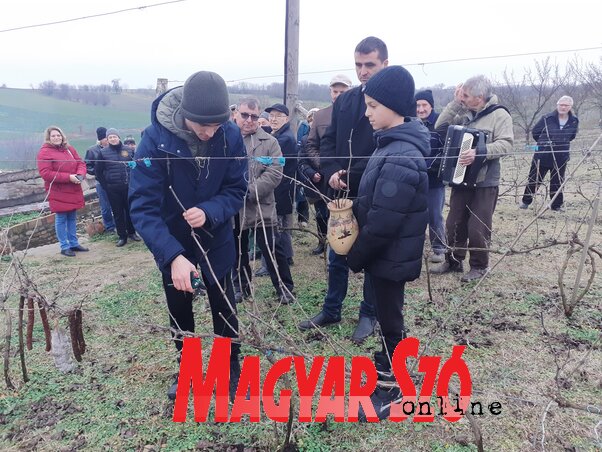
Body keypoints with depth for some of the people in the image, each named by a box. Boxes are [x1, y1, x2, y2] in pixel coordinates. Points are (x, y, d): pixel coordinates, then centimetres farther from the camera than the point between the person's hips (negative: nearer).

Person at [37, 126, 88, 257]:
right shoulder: (45, 152, -11)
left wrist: (80, 174, -14)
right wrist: (68, 177, -22)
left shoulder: (69, 149, 9)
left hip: (73, 191, 6)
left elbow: (81, 163, 9)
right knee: (61, 219, 2)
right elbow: (45, 173, -18)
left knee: (72, 218, 13)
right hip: (58, 192, -6)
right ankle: (64, 247, 10)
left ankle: (74, 243, 24)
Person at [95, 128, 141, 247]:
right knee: (118, 212, 5)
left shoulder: (128, 150, 3)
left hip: (128, 187, 1)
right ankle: (122, 236, 14)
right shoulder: (103, 152, 0)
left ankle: (132, 232, 24)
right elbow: (99, 171, 4)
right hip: (112, 189, -1)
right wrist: (105, 185, -2)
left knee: (130, 210, 8)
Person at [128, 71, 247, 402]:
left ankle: (232, 370, 34)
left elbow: (237, 190, -12)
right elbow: (142, 205, -28)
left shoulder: (230, 135, -21)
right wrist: (173, 255, -40)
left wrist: (208, 212, -33)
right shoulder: (156, 138, -27)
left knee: (223, 308, 12)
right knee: (179, 310, 16)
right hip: (172, 244, 0)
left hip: (216, 240, 1)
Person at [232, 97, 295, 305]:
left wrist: (249, 192, -19)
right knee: (238, 251, 16)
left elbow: (274, 173, -11)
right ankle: (241, 286, 35)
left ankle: (285, 287, 21)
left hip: (261, 208, -2)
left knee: (272, 250, 4)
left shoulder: (269, 142, -1)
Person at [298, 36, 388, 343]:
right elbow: (328, 140, 10)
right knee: (337, 256, 14)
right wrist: (331, 173, -8)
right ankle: (331, 310, 31)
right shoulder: (344, 100, 9)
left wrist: (351, 175, -19)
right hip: (343, 194, 6)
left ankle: (369, 315, 28)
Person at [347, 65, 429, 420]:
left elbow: (382, 222, -26)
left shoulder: (399, 159, -27)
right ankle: (387, 364, 44)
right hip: (387, 253, 9)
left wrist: (356, 256, -14)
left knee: (389, 318, 7)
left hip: (390, 257, -9)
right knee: (387, 313, 23)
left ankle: (391, 389, 27)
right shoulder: (397, 145, 5)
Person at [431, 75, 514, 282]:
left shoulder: (499, 114, -8)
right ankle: (453, 261, 26)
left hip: (485, 182, -6)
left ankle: (479, 266, 17)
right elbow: (440, 127, 2)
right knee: (454, 223, 11)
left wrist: (479, 151, -31)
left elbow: (506, 144, -17)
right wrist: (455, 102, -3)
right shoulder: (464, 113, 8)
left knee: (478, 228, 0)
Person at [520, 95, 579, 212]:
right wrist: (543, 143, 7)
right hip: (542, 155, -2)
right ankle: (526, 201, 23)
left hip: (561, 157, 2)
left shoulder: (574, 121, -2)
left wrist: (562, 144, 8)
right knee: (534, 179, 7)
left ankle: (556, 205, 23)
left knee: (557, 182, 10)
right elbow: (535, 132, 2)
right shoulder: (547, 118, -10)